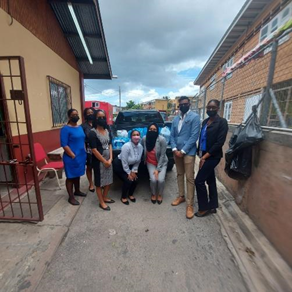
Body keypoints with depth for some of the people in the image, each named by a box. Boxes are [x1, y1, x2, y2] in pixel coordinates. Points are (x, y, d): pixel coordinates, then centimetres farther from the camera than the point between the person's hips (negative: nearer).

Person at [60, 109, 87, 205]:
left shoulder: (80, 127, 10)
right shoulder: (65, 129, -13)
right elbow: (64, 145, -18)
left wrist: (84, 153, 11)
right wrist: (73, 156, -19)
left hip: (81, 156, 7)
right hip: (71, 158, -7)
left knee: (77, 175, 21)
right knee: (70, 177, 6)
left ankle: (77, 191, 39)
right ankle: (71, 197, 19)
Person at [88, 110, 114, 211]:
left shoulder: (107, 131, 7)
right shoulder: (93, 132, -14)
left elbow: (110, 145, 8)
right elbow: (94, 150, -17)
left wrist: (110, 159, -3)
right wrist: (104, 161, -13)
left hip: (108, 160, 7)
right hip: (98, 161, -7)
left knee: (109, 180, 16)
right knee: (99, 182, 7)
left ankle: (105, 197, 36)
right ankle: (101, 202, 24)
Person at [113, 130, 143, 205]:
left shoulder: (140, 147, -12)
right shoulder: (126, 146, -30)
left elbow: (138, 161, -2)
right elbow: (124, 162, -25)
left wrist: (134, 171, -7)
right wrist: (129, 173, -17)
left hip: (130, 165, 6)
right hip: (119, 164, -6)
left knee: (135, 178, -6)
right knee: (128, 180, -15)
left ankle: (130, 194, 22)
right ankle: (123, 197, 11)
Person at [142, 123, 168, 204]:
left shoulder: (162, 139, -24)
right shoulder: (144, 139, -15)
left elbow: (162, 155, -19)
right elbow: (143, 151, 3)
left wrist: (158, 169, -18)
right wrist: (145, 161, 3)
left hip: (162, 162, -1)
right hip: (150, 163, 2)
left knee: (161, 179, -19)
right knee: (153, 179, -18)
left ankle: (160, 194, 14)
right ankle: (153, 194, 15)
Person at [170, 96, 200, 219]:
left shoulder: (194, 117, -5)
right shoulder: (175, 119, 14)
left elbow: (194, 136, -13)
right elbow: (172, 135, 10)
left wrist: (183, 151, -15)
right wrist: (174, 149, -6)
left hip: (188, 152, -6)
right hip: (176, 152, 6)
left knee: (189, 178, 0)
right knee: (179, 175, 16)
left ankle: (190, 204, 10)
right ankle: (181, 196, 32)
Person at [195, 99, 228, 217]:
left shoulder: (222, 122, -10)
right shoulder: (205, 121, 11)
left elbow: (219, 142, -17)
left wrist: (204, 157, -17)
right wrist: (200, 154, 3)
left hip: (212, 157, -7)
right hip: (204, 156, 7)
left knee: (199, 181, -5)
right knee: (210, 180, 15)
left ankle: (204, 208, 13)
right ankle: (212, 206, 30)